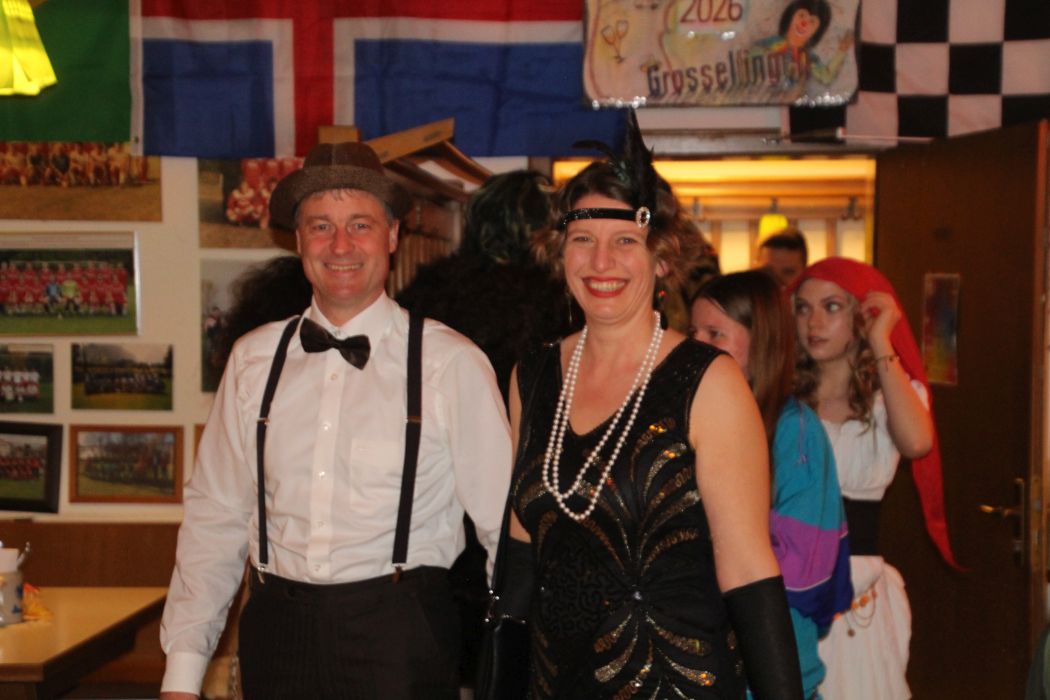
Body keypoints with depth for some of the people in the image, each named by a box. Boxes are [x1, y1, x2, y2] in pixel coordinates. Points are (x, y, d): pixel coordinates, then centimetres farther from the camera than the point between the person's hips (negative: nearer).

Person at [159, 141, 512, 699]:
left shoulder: (452, 365, -7)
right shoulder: (253, 360, 5)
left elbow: (506, 526, -5)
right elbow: (215, 517, 8)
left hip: (398, 633, -3)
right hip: (276, 628, 3)